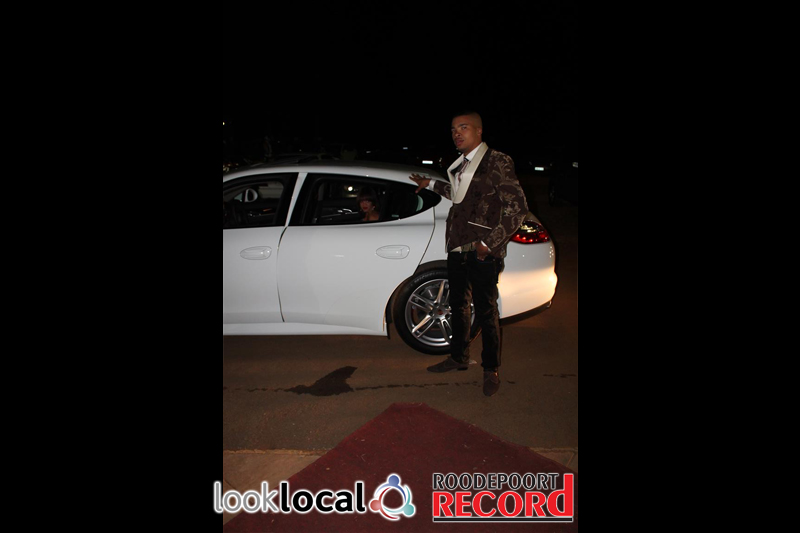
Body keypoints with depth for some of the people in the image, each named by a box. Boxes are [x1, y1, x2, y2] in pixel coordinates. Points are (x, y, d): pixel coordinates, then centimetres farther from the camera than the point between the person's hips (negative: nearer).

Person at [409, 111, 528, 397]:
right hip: (457, 248, 7)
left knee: (486, 312, 2)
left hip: (482, 253, -7)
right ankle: (459, 357, 35)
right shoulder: (460, 165, 12)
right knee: (458, 306, 17)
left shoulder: (497, 162, -11)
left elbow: (518, 209, -14)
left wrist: (489, 243, -17)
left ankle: (491, 369, 19)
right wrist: (430, 184, 32)